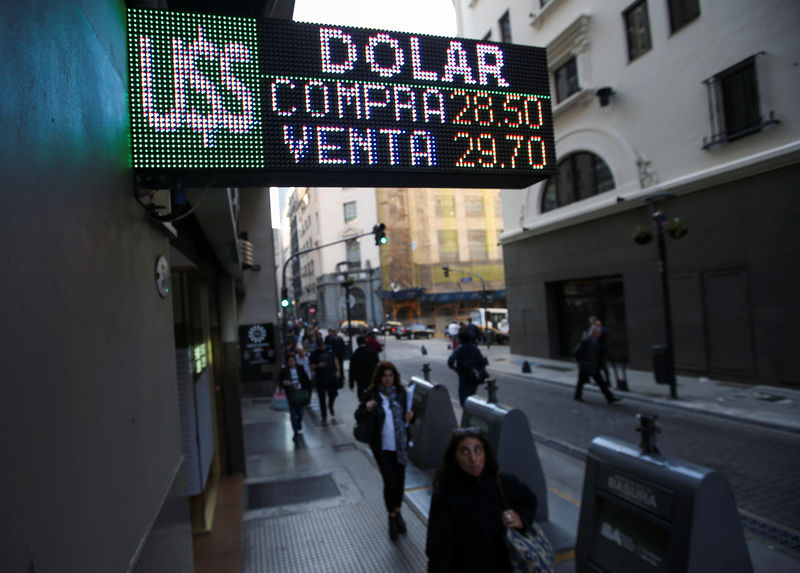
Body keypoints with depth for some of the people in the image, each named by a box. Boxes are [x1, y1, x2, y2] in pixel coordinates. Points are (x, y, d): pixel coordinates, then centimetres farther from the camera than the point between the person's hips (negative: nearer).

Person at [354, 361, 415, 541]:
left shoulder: (401, 392, -2)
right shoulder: (370, 394, -9)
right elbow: (358, 417, -2)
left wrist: (409, 417, -11)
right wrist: (366, 409, -23)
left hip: (400, 444, 3)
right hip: (382, 446, -3)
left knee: (400, 479, 13)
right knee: (390, 481, -6)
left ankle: (397, 511, 37)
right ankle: (392, 517, 17)